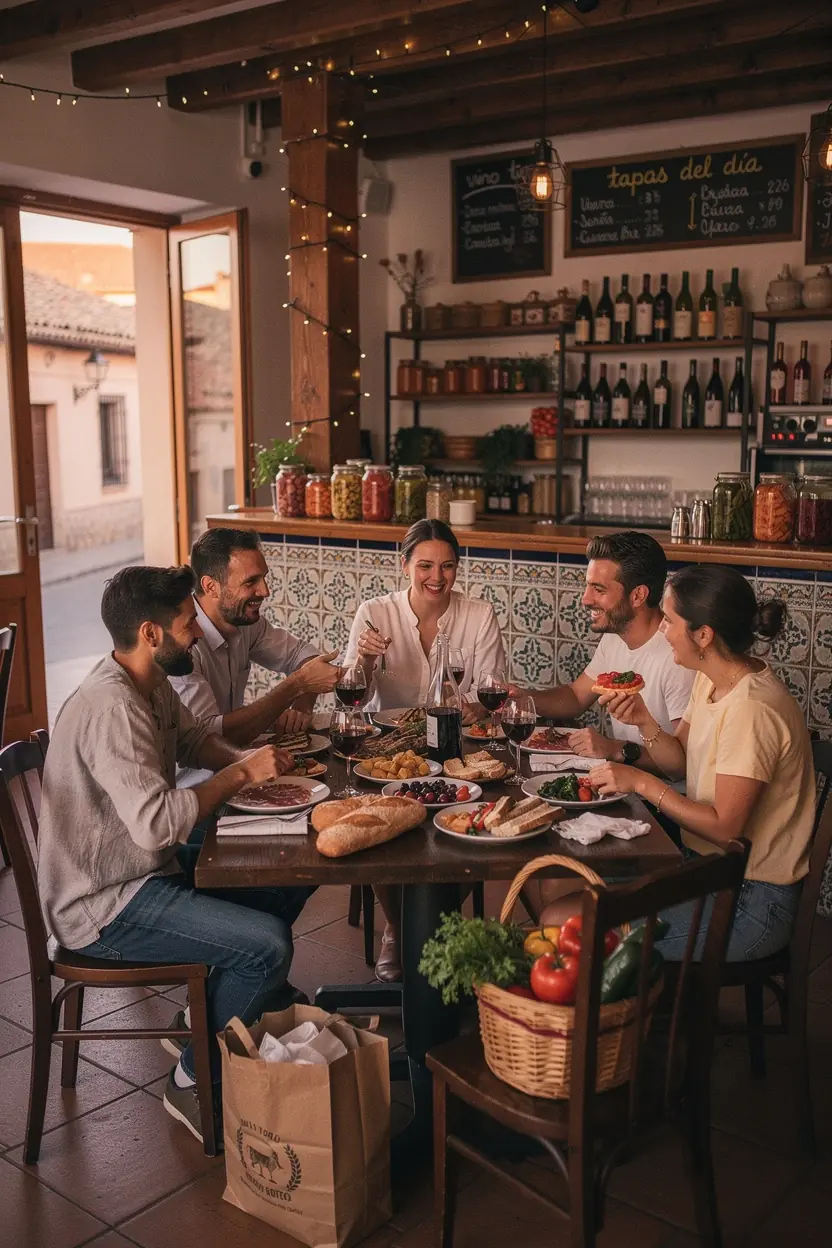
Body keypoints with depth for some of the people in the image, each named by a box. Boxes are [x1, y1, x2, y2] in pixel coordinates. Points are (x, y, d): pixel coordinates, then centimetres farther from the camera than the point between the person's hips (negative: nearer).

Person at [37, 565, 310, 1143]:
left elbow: (196, 738, 21)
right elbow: (156, 823, -35)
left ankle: (212, 1019, 24)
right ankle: (195, 1083, 1)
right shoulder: (111, 707, -27)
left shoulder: (151, 684, 4)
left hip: (146, 872, 10)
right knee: (269, 944, -21)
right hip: (102, 905, -10)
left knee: (289, 883, 10)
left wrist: (246, 759, 0)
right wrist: (241, 774, -23)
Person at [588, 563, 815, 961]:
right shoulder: (710, 680, 2)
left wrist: (641, 782, -18)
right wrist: (644, 722, -10)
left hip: (751, 900, -9)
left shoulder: (751, 710, -27)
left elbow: (725, 827, -24)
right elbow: (680, 762, 8)